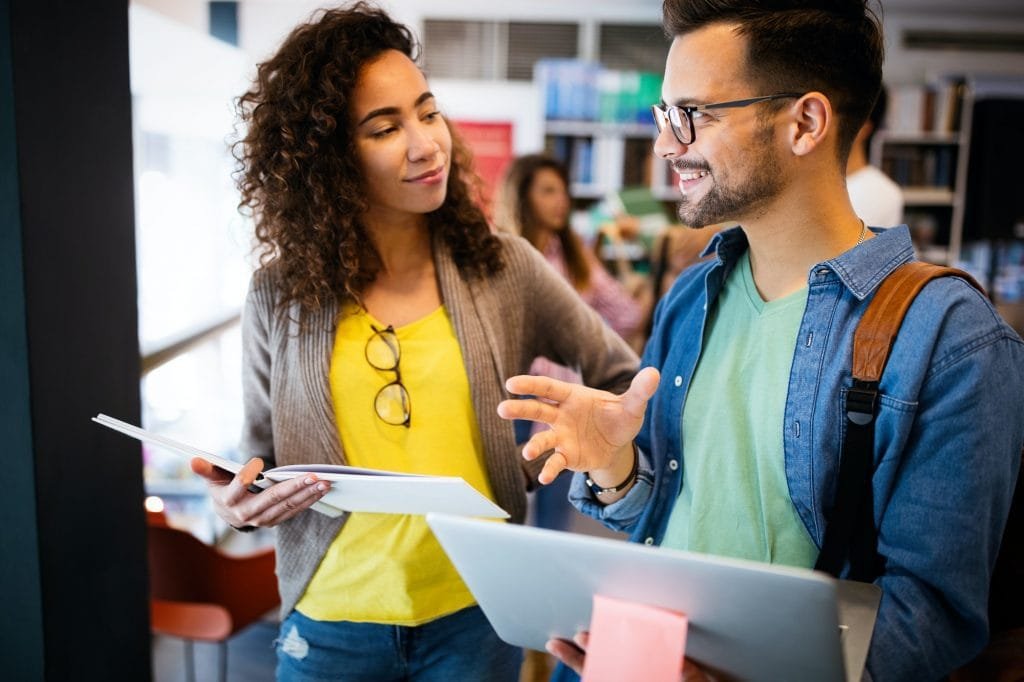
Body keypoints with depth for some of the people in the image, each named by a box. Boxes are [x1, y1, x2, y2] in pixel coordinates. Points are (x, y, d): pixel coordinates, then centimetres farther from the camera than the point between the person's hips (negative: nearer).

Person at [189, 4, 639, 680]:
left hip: (474, 614, 0)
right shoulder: (279, 293, -5)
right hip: (331, 624, 1)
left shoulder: (503, 269, -6)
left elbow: (622, 377, 5)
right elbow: (262, 454, 6)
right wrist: (238, 500, -14)